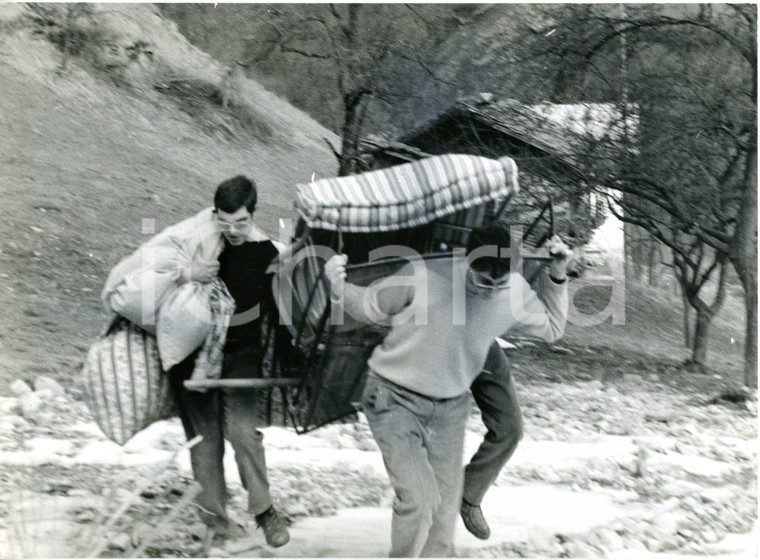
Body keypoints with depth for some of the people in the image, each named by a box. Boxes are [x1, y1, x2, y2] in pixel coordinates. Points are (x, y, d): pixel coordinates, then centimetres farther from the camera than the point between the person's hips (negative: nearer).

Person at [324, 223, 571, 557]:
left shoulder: (515, 292, -12)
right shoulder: (423, 278, -26)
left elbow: (551, 328, 8)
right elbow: (368, 307, -9)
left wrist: (557, 276, -5)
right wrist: (340, 290, -30)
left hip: (450, 406, 5)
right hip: (395, 399, -5)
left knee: (445, 503, 11)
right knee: (418, 498, -17)